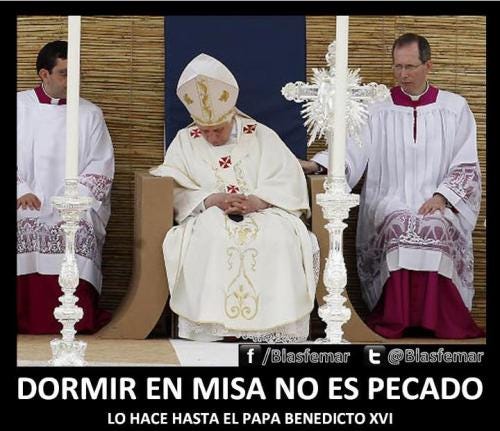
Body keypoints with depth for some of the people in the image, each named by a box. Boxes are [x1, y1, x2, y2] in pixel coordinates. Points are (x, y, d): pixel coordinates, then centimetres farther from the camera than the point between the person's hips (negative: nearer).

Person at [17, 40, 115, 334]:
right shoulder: (19, 107, 13)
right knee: (26, 227, -30)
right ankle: (26, 327, -20)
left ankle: (76, 329, -24)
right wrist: (21, 192, -10)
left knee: (79, 233, -31)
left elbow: (101, 165, 6)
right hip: (27, 207, 0)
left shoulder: (90, 114, 13)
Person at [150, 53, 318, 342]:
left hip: (263, 213, 0)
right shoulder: (185, 141, 13)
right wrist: (211, 200, -18)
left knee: (280, 237, -35)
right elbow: (172, 189, 0)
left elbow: (289, 182, -2)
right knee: (207, 238, -37)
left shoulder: (262, 137, 10)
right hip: (209, 217, 0)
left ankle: (275, 327, -30)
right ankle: (209, 326, -35)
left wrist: (255, 201, -21)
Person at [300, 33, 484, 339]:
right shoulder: (378, 110, 9)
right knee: (400, 230, -32)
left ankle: (436, 321, -23)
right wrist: (318, 164, -21)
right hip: (391, 203, 0)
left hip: (439, 205, 0)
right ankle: (397, 321, -24)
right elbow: (352, 152, -2)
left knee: (435, 231, -32)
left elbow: (466, 165, 7)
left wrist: (441, 196, -9)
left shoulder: (455, 108, 10)